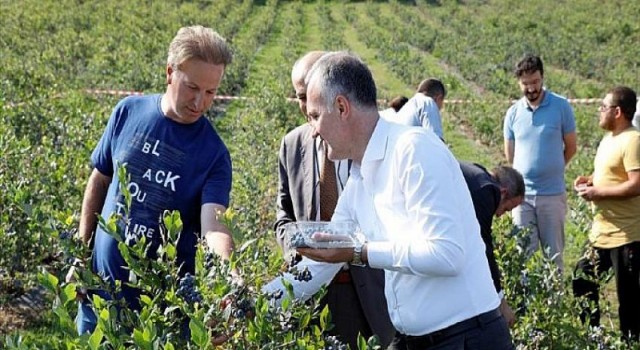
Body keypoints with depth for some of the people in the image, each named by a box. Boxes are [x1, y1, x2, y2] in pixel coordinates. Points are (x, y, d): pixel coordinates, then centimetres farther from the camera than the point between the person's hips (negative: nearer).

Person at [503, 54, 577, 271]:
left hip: (553, 194, -2)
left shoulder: (561, 107, -4)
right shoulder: (513, 113, 4)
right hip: (522, 194, 2)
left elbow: (570, 148, 5)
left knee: (553, 253, 5)